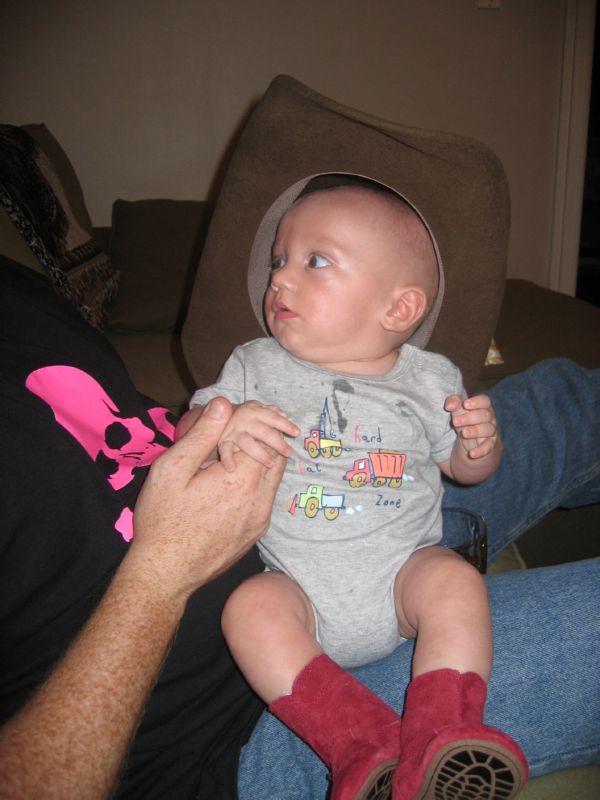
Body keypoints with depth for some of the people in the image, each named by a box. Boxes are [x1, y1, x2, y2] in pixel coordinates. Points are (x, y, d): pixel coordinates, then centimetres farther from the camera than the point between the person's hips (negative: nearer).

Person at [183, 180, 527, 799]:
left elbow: (462, 466, 15)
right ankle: (360, 745, -26)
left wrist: (480, 443, -10)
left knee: (455, 580, -27)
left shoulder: (428, 379, 4)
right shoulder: (256, 365, 5)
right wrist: (222, 431, -23)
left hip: (403, 568, 0)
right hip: (297, 582, 1)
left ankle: (441, 738, -24)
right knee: (251, 607, -27)